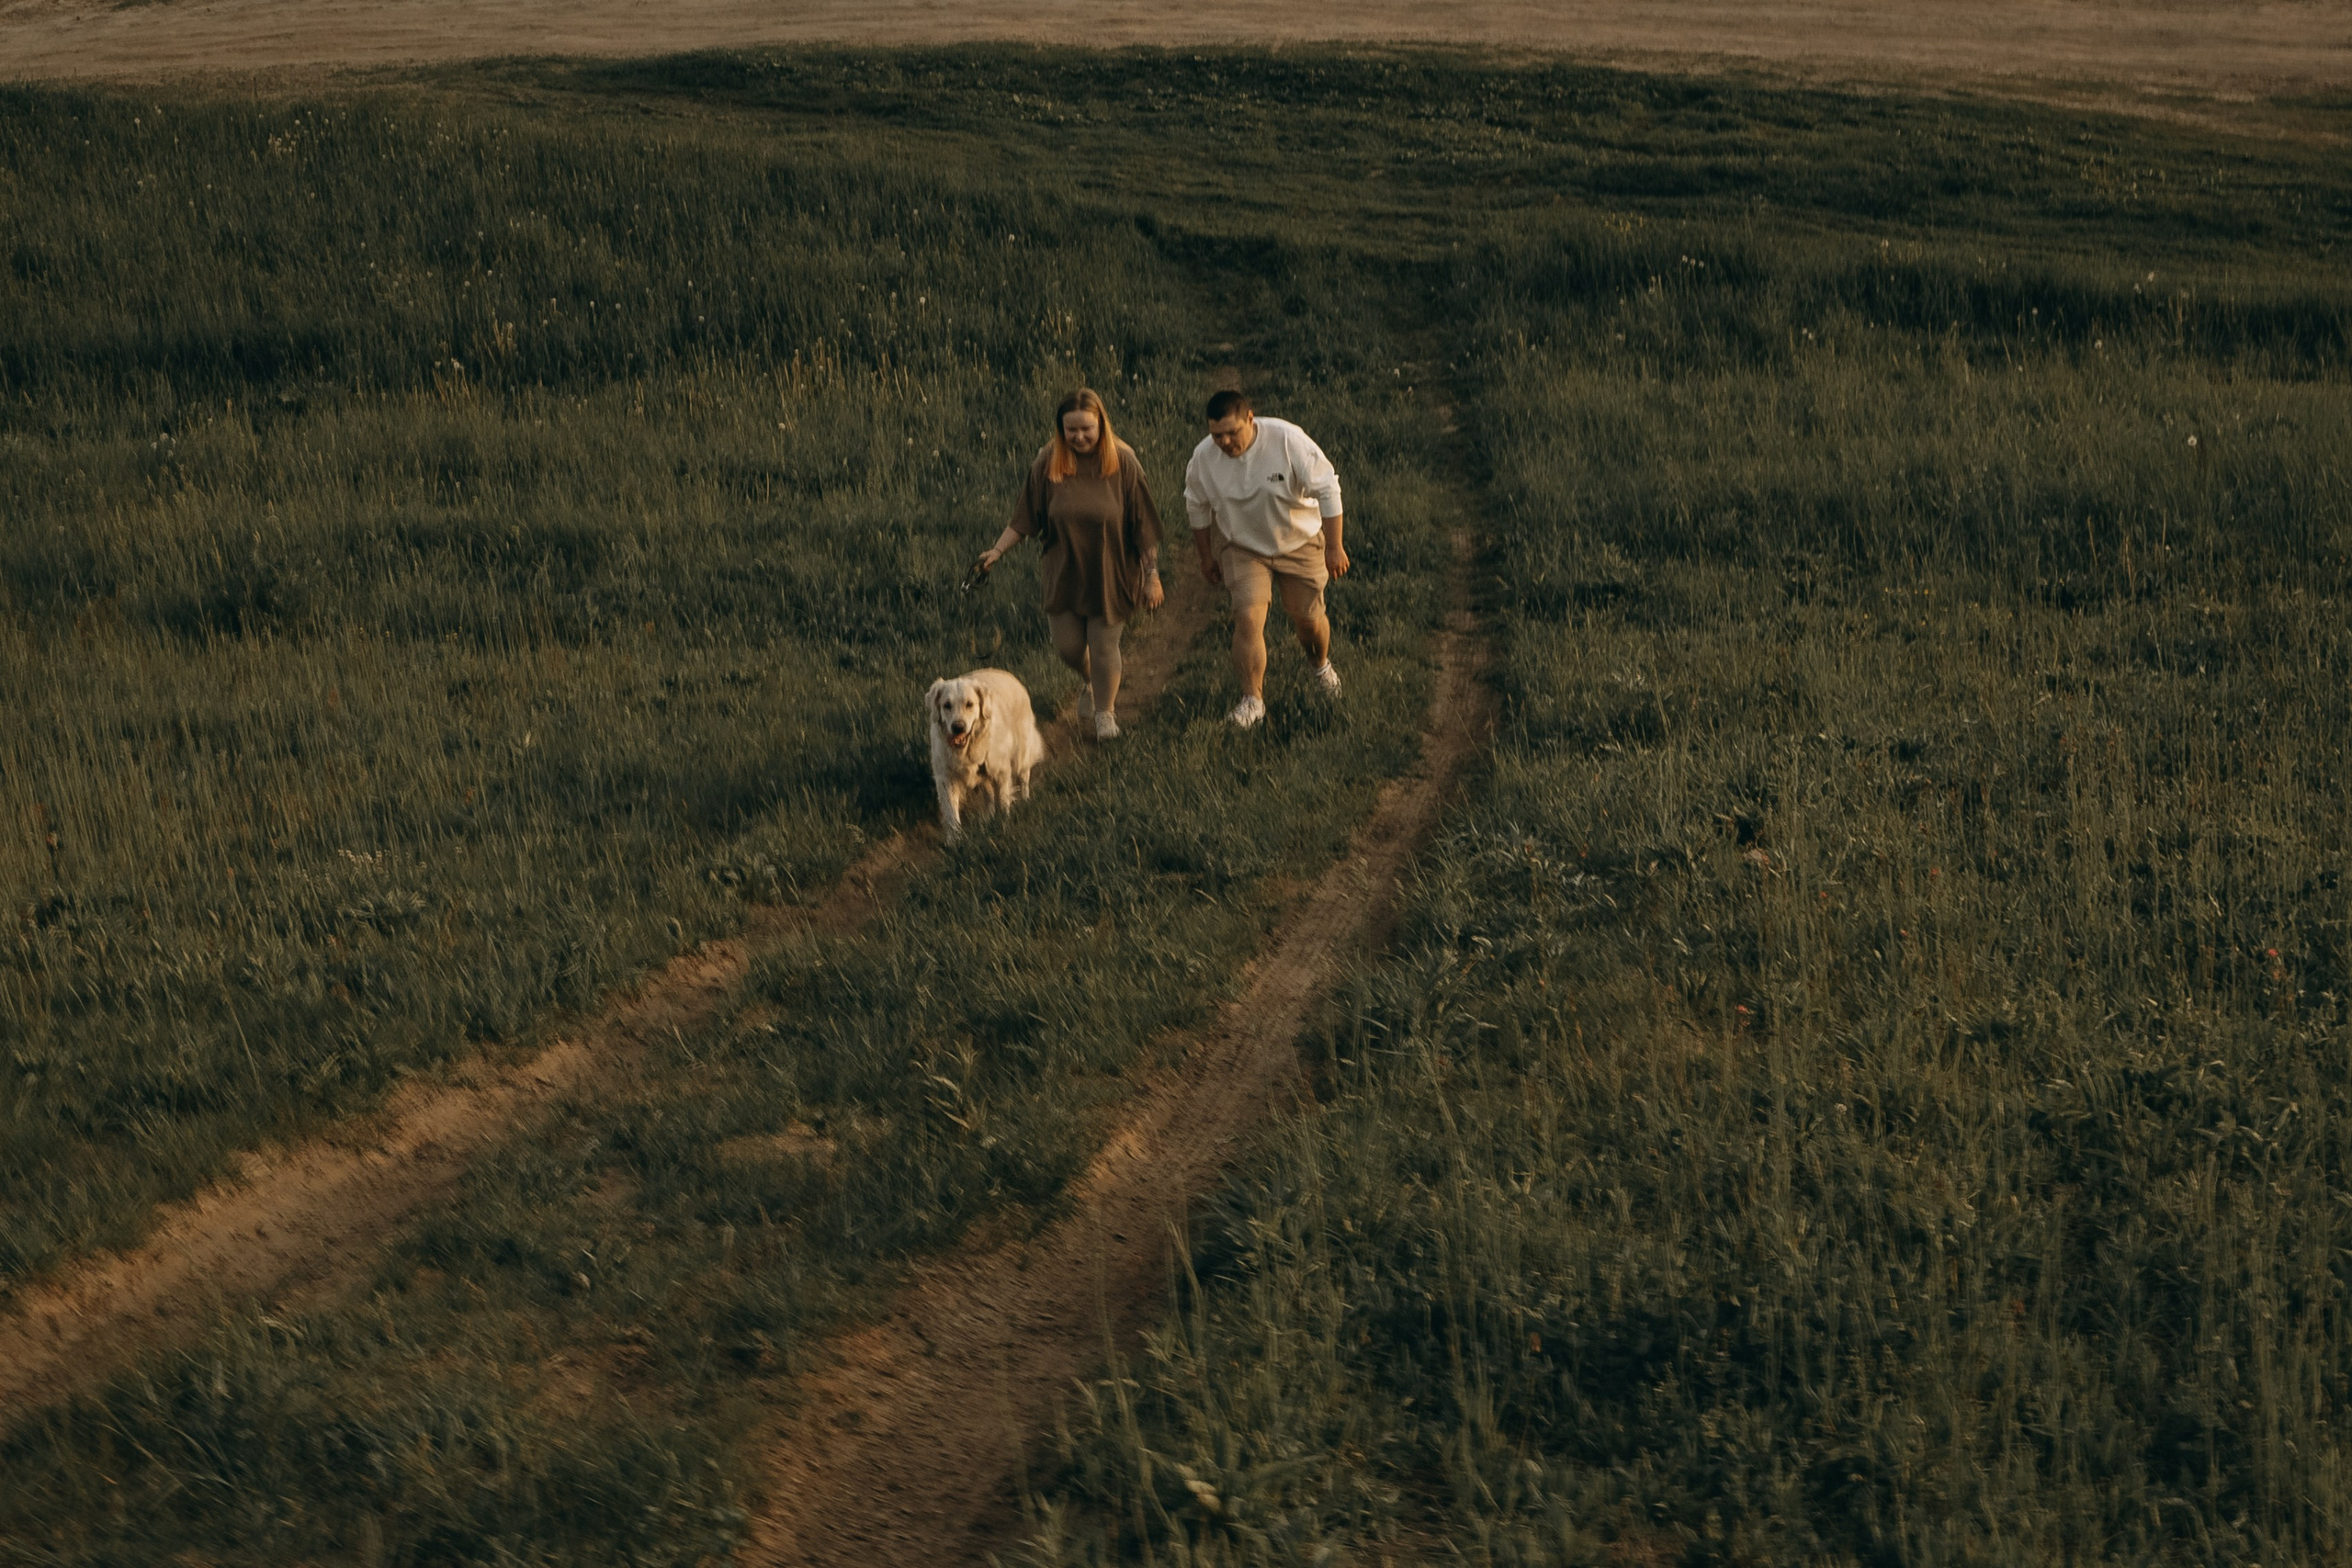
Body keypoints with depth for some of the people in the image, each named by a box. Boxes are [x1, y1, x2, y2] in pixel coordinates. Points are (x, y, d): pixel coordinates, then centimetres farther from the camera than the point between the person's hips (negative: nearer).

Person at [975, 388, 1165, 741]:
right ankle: (1093, 686, 42)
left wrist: (1152, 575, -7)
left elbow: (1143, 525, -8)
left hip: (1111, 574, -2)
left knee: (1104, 646, 1)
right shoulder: (1048, 463, -10)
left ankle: (1105, 712, 26)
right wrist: (997, 550, -11)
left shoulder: (1122, 461, -13)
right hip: (1065, 574, 2)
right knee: (1068, 647, 8)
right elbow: (1025, 518, -1)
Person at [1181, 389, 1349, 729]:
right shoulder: (1203, 456, -18)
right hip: (1242, 548, 1)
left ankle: (1321, 665, 43)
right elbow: (1197, 508, 2)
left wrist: (1334, 547, -18)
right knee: (1248, 617, -16)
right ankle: (1252, 700, -7)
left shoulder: (1287, 440, -27)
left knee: (1306, 617, 9)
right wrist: (1206, 556, 10)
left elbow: (1327, 490, -19)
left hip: (1299, 540, -1)